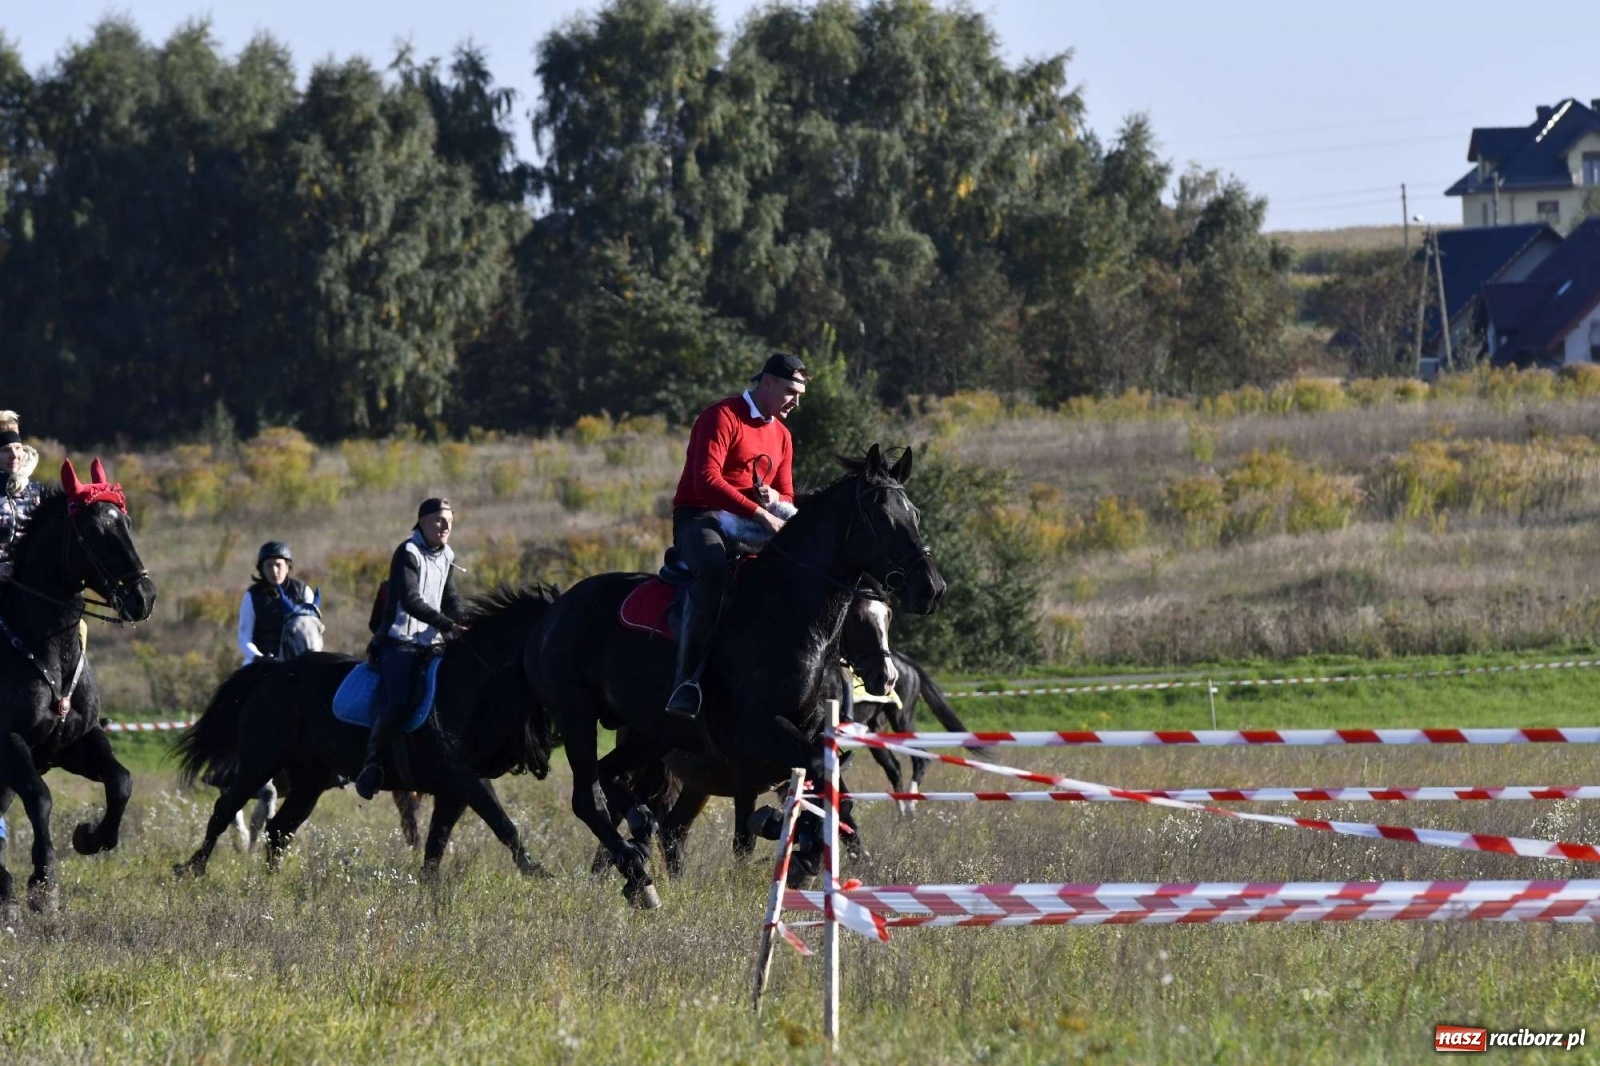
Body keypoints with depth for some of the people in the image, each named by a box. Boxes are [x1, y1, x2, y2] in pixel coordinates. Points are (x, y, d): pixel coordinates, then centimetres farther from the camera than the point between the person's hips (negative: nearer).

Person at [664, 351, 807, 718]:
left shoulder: (781, 435, 20)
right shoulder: (722, 417, -7)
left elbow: (787, 499, 24)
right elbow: (707, 480, -20)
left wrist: (777, 501, -2)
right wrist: (759, 513, -26)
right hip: (701, 518, -8)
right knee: (714, 568, -39)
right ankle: (686, 683, -42)